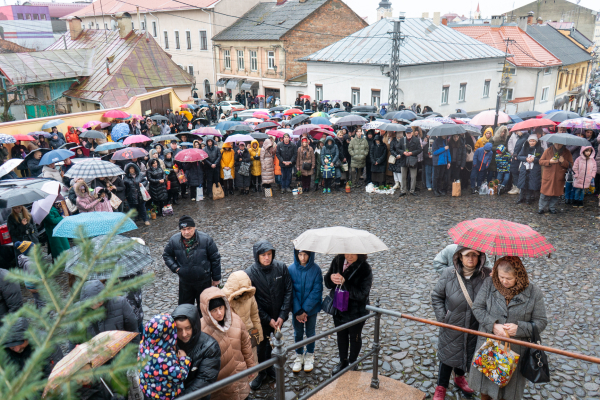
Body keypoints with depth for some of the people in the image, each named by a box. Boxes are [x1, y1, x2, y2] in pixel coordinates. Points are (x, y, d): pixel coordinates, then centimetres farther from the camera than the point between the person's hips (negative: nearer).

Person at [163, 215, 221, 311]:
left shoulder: (205, 239, -16)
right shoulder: (174, 240, -9)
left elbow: (215, 258, -7)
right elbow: (166, 255, 8)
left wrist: (216, 278, -2)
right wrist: (175, 268, -8)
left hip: (204, 281, -2)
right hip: (185, 282, 2)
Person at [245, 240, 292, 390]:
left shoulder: (281, 267, -13)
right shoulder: (250, 273, -17)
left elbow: (288, 291, -7)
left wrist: (282, 316, -11)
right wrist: (268, 320, -12)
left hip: (278, 316, 2)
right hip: (262, 317, -2)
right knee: (261, 345, 11)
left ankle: (268, 366, 42)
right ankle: (261, 372, 35)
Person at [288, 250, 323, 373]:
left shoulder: (316, 269, -16)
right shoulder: (291, 269, -13)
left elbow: (317, 291, -14)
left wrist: (306, 310, -17)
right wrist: (298, 311, -15)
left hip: (311, 308, -1)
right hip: (297, 309, 1)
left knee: (310, 333, 15)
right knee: (298, 333, 15)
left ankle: (309, 356, 37)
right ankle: (299, 357, 36)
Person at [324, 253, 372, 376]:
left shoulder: (365, 269, -23)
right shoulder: (338, 261, -11)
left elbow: (361, 294, -28)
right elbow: (327, 284, -3)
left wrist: (344, 282, -37)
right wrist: (331, 278, -27)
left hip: (356, 312, -4)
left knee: (355, 338, 19)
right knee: (341, 336, 23)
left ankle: (352, 363, 44)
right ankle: (343, 362, 46)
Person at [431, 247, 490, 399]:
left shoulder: (487, 275, -17)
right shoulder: (448, 274, -15)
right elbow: (436, 296, -3)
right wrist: (442, 316, -9)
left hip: (475, 327, 2)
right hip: (452, 325, -1)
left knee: (468, 354, 24)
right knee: (448, 354, 14)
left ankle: (459, 378, 53)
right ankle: (441, 387, 34)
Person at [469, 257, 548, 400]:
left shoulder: (534, 293, -9)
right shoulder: (489, 284, -6)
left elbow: (541, 322, -5)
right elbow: (477, 308, -6)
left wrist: (519, 328, -21)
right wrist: (493, 325, -21)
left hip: (515, 350, -1)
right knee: (485, 383, 19)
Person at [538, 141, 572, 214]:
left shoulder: (567, 153, 3)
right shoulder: (548, 151, 1)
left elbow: (571, 164, 4)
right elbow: (541, 161, 2)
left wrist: (563, 162, -15)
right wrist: (549, 161, -15)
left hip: (559, 178, 1)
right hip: (547, 177, -1)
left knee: (556, 194, 8)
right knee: (545, 194, 0)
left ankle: (552, 208, 24)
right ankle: (541, 208, 13)